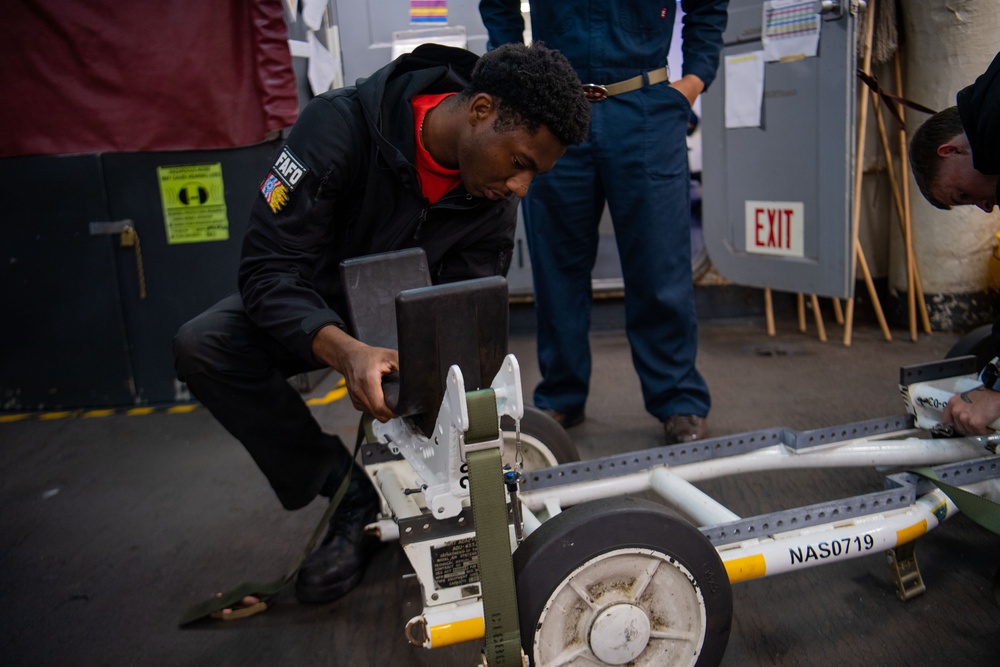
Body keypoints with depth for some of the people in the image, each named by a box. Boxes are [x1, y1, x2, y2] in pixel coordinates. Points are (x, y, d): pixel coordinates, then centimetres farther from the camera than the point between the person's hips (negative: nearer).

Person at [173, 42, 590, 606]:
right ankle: (354, 497, -19)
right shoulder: (340, 125, -31)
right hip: (315, 307, -1)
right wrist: (344, 350, -52)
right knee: (204, 346, -29)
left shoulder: (496, 192, -17)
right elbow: (269, 268, -33)